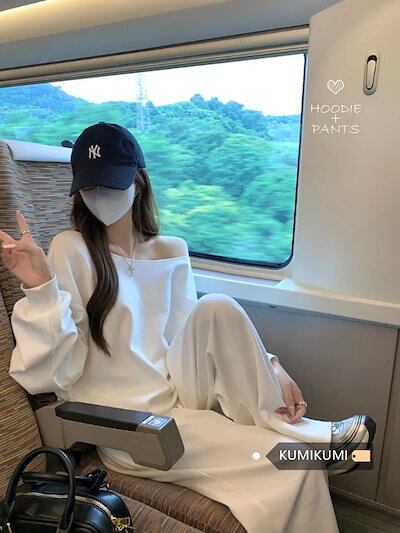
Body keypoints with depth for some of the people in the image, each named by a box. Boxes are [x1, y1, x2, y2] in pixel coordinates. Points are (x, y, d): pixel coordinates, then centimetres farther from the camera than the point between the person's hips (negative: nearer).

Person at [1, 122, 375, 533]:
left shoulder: (172, 252, 5)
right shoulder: (71, 249, -9)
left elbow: (197, 333, 6)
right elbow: (59, 369, -13)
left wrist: (270, 369, -6)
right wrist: (39, 287, -28)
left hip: (179, 394, 5)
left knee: (217, 308, -23)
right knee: (297, 467, -20)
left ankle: (286, 426, -7)